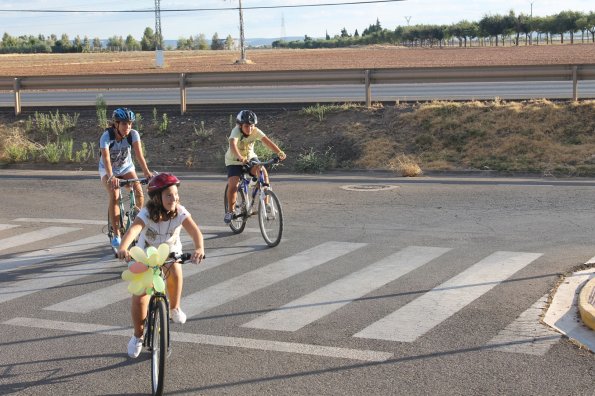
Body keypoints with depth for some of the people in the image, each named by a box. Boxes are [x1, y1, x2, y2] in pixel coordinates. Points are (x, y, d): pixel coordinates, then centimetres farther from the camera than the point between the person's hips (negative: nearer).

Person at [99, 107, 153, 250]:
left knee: (139, 192, -21)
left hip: (126, 167, 3)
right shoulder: (106, 136, -27)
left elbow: (139, 154, -29)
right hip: (108, 170, -3)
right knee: (114, 196, -26)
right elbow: (106, 158, -38)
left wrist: (146, 172, -44)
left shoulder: (133, 134, -20)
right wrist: (111, 177, -54)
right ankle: (116, 234, -19)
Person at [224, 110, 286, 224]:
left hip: (250, 158, 3)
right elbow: (233, 145, -46)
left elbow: (267, 141, -30)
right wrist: (241, 158, -64)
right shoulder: (236, 131, -28)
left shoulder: (255, 131, -18)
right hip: (234, 160, -3)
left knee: (263, 173, -25)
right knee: (233, 185, -20)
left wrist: (279, 152, -47)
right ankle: (230, 210, 5)